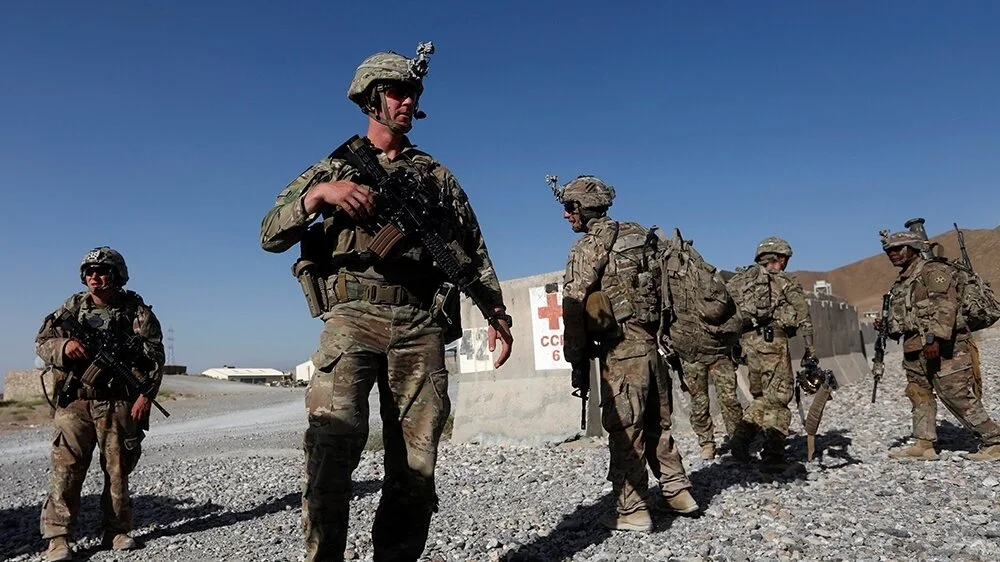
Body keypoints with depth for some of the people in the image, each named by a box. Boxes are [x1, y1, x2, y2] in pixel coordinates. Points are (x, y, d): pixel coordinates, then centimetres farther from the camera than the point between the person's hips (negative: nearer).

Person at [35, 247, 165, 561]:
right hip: (73, 403, 2)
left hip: (118, 405, -1)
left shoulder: (135, 309, 1)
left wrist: (145, 395, -11)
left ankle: (117, 532, 19)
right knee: (65, 470, -2)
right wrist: (64, 346, -12)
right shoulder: (72, 307, 9)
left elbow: (154, 355, -2)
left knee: (118, 470, 7)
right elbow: (42, 343, 11)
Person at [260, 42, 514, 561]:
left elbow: (472, 250, 20)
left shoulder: (436, 176, 20)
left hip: (421, 327, 2)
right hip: (353, 318, -2)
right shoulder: (334, 167, 16)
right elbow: (270, 236, 8)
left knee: (416, 462, 1)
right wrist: (318, 193, -10)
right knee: (333, 443, -21)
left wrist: (496, 312, 8)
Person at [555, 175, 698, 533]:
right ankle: (677, 493, 27)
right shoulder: (641, 236, 15)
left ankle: (632, 512, 6)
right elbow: (665, 289, 16)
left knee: (625, 431, 0)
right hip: (655, 343, 8)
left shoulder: (589, 245, -6)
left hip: (622, 349, -7)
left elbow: (574, 305, -13)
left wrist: (578, 361, -8)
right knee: (658, 425, 19)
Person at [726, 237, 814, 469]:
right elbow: (803, 321, 3)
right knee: (777, 397, 3)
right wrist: (810, 350, 6)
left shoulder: (739, 279, 18)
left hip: (744, 340, 5)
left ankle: (742, 434, -1)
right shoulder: (787, 283, 7)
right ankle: (773, 456, 2)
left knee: (761, 396, 18)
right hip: (771, 340, -5)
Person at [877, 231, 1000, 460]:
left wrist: (935, 338, -28)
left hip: (941, 347, -9)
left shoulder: (933, 271, -8)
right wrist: (886, 326, 9)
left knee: (958, 397, -7)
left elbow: (945, 306, -20)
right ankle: (924, 445, 13)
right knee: (919, 396, 8)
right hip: (916, 351, 9)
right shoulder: (901, 282, 20)